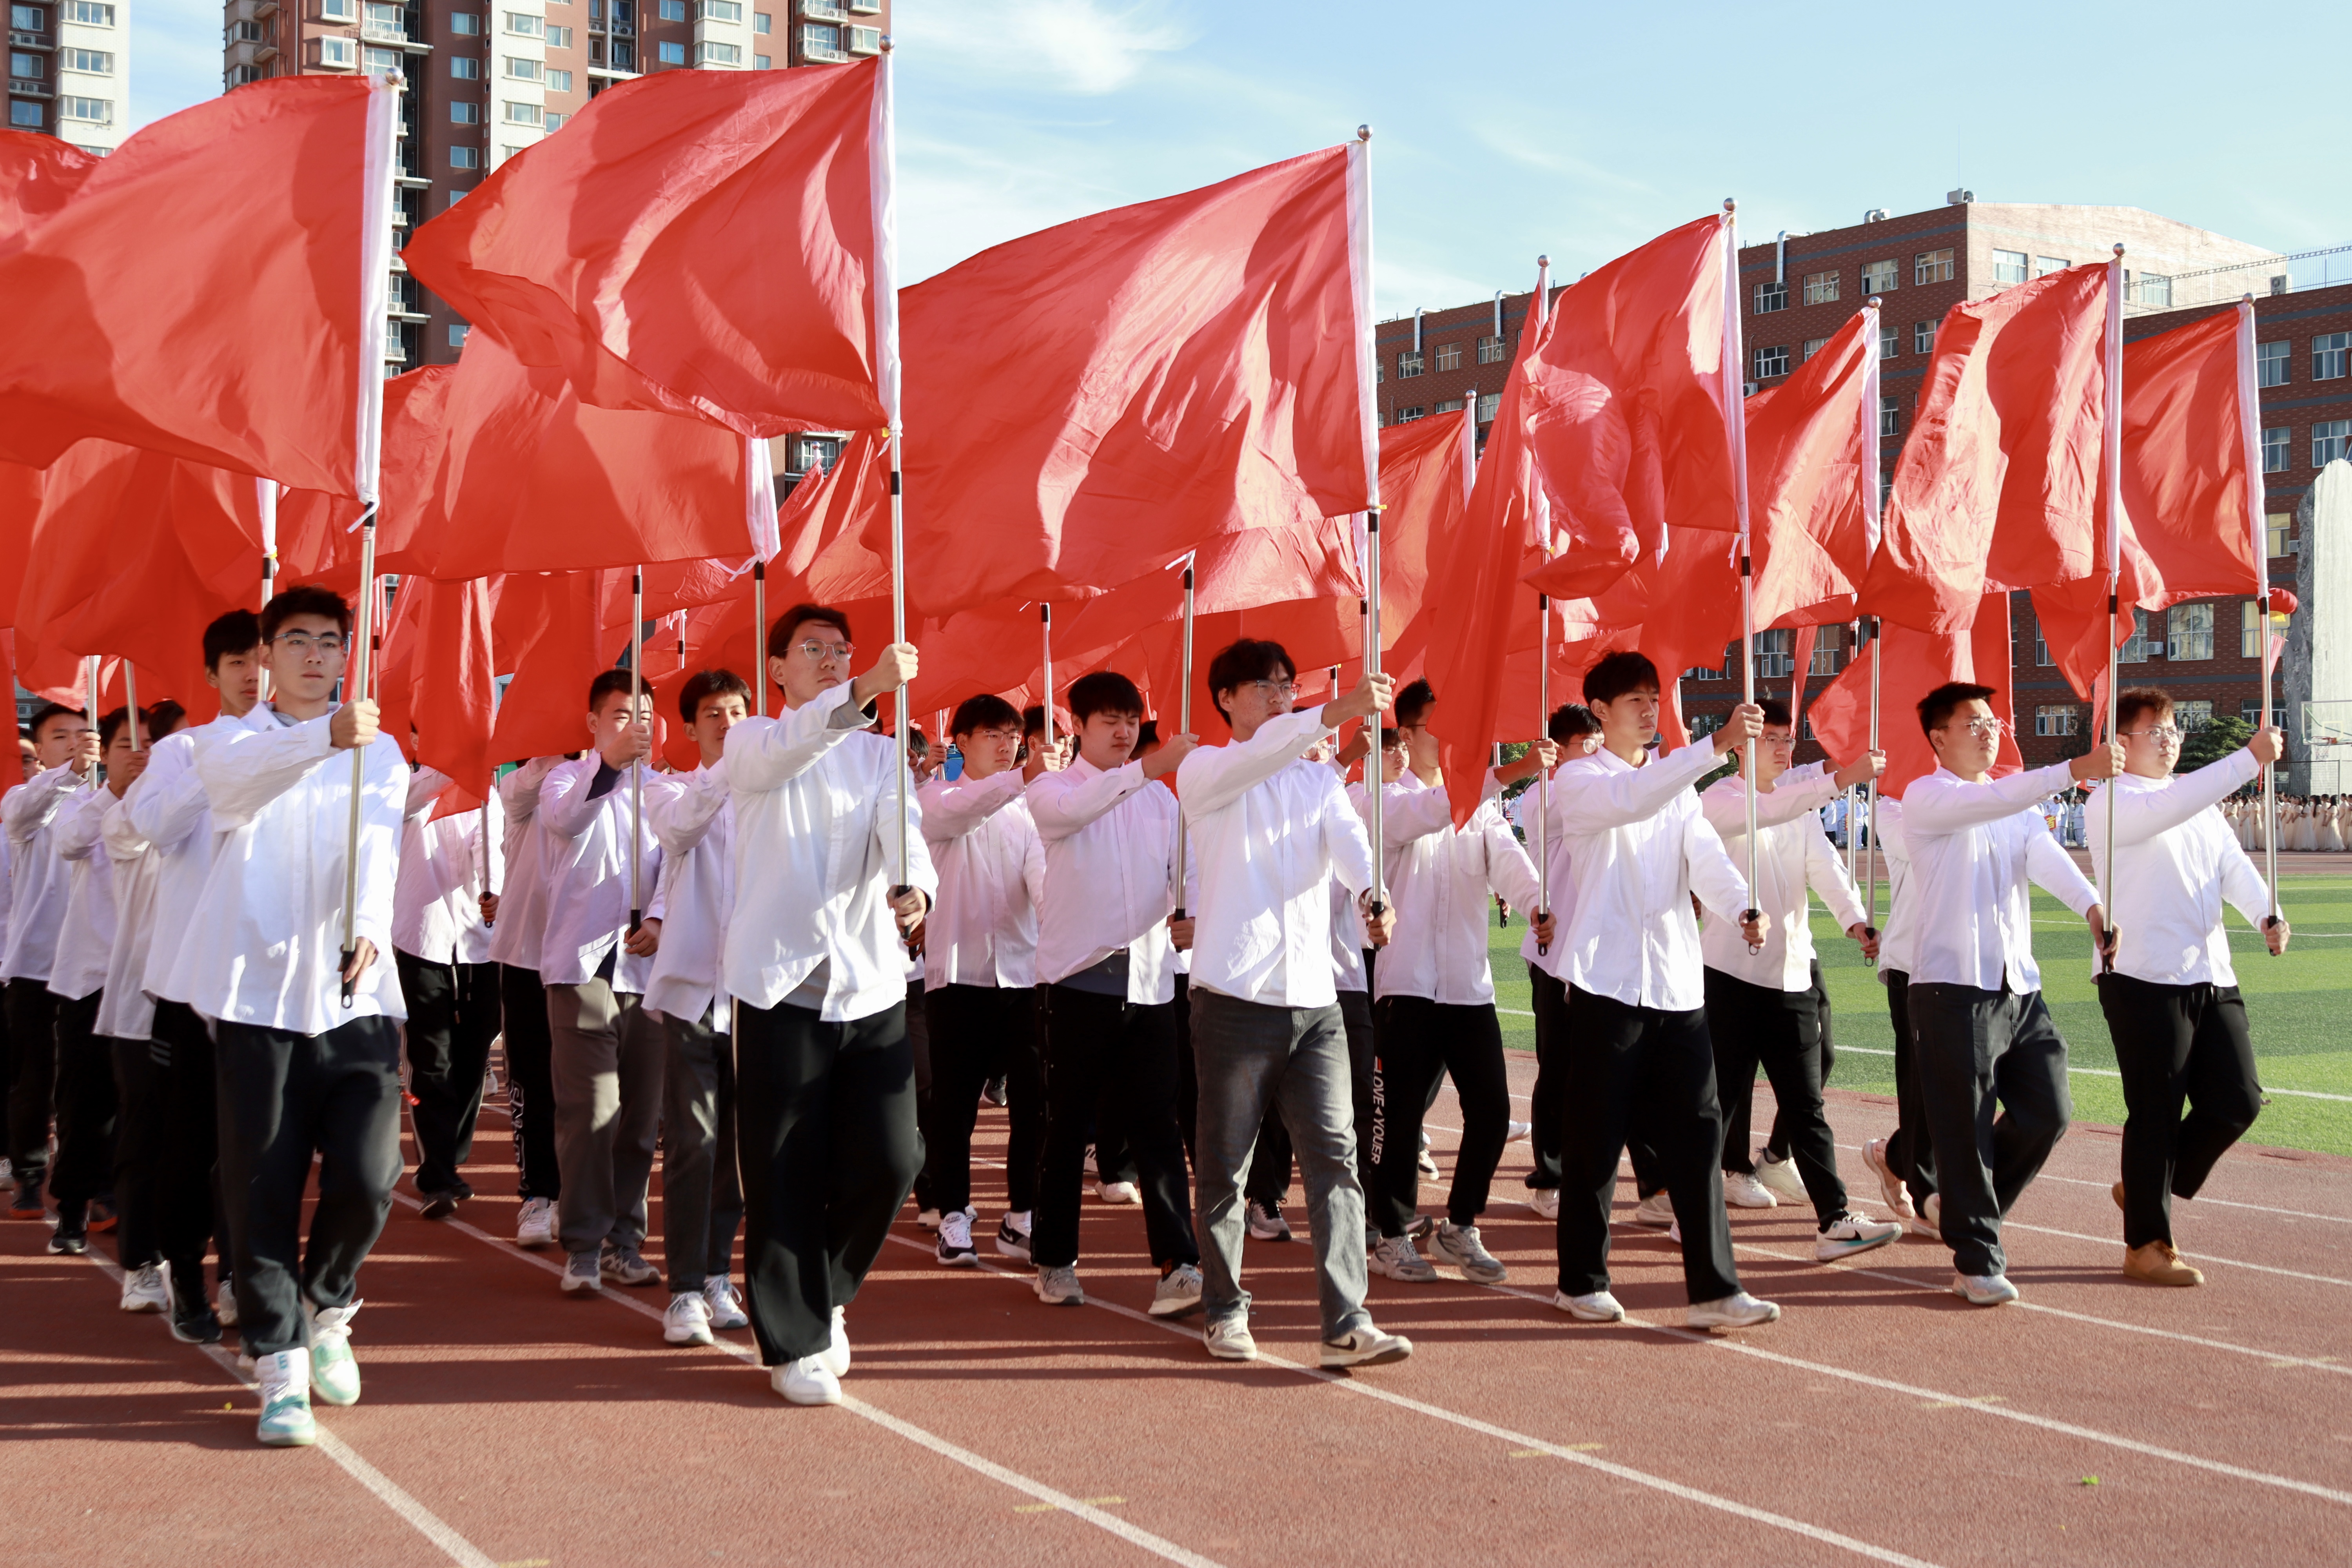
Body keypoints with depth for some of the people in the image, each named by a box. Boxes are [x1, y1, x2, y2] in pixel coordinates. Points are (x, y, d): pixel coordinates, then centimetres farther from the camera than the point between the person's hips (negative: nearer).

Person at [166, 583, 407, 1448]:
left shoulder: (379, 752, 13)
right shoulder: (229, 742, 8)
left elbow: (377, 844, -6)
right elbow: (240, 779, -18)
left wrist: (369, 925, -28)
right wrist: (325, 738, -39)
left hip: (354, 991, 1)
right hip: (258, 992, -1)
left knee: (366, 1178, -6)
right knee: (263, 1189, -2)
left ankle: (326, 1308, 22)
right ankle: (281, 1361, 9)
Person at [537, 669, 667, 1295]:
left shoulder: (661, 791, 15)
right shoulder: (567, 779, 3)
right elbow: (566, 820, -20)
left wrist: (659, 920, -13)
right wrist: (609, 761, -39)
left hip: (646, 968, 4)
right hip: (583, 966, -4)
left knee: (640, 1113, 6)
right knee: (590, 1110, -10)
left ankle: (624, 1241, 15)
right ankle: (583, 1247, -4)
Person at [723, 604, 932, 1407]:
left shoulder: (880, 753, 14)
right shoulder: (752, 743, 5)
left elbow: (903, 826, -5)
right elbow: (788, 749, -20)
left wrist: (913, 883, -28)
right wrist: (868, 690, -36)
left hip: (871, 985, 3)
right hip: (783, 983, -3)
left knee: (890, 1159, -2)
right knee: (785, 1174, -1)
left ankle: (823, 1292, 23)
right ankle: (794, 1341, 12)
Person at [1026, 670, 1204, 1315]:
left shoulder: (1160, 798, 16)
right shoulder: (1051, 789, 3)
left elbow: (1183, 868, 9)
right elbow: (1073, 810, -21)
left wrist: (1196, 917, -13)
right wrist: (1148, 768, -34)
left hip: (1149, 979, 3)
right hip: (1079, 977, -3)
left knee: (1156, 1124, -3)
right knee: (1067, 1124, 5)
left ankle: (1179, 1266, -7)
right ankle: (1054, 1262, 17)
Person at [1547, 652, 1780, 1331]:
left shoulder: (1677, 783, 16)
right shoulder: (1577, 779, -1)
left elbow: (1704, 854, -1)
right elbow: (1630, 800, -23)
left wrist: (1742, 908, -21)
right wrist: (1717, 744, -33)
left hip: (1678, 984, 5)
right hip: (1607, 982, -5)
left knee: (1696, 1134, 0)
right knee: (1595, 1137, 2)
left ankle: (1713, 1288, 1)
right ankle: (1582, 1282, 16)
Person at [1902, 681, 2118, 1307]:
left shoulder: (2017, 804, 17)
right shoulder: (1926, 797, -3)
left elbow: (2047, 856, -2)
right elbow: (1988, 803, -24)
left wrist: (2091, 905, -21)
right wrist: (2075, 770, -33)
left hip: (2019, 984, 7)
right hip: (1953, 985, -7)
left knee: (2047, 1113, 6)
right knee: (1966, 1126, -3)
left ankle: (1959, 1208, 26)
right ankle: (1976, 1260, 7)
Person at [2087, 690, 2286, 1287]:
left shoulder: (2200, 800, 21)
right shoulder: (2113, 801, -4)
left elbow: (2232, 863, 9)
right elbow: (2165, 810, -25)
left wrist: (2266, 914, -10)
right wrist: (2251, 758, -27)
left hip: (2212, 977, 8)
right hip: (2144, 977, -7)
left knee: (2237, 1099, 5)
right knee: (2156, 1112, -2)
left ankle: (2146, 1190, 25)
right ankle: (2145, 1245, 9)